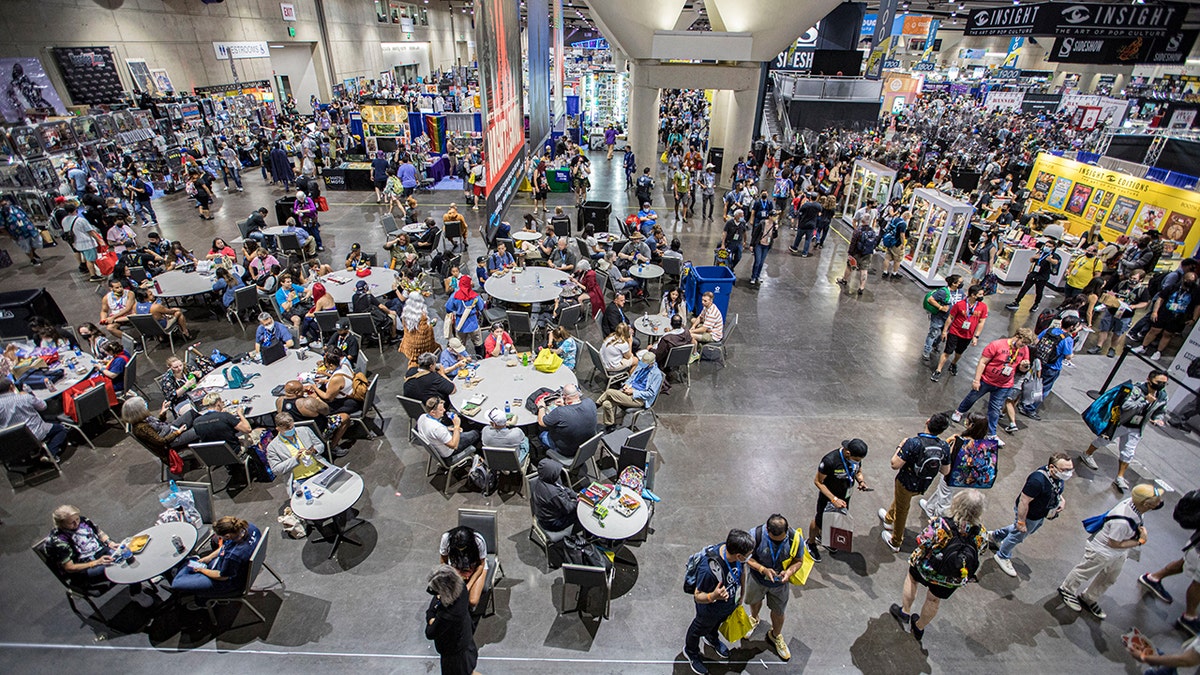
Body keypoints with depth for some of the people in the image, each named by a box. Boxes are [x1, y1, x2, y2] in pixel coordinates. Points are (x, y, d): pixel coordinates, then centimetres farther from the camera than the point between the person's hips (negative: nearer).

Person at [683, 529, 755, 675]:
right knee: (700, 629, 26)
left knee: (718, 622, 35)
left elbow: (741, 570, -4)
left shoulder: (732, 549, -29)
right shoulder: (708, 569, -48)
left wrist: (740, 594, 11)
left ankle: (712, 639, 67)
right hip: (710, 609, -5)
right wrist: (713, 597, -53)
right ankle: (690, 652, 57)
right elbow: (698, 596, -31)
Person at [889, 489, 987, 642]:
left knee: (911, 577, 31)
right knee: (934, 601, 28)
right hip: (951, 579, 3)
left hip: (927, 568, -3)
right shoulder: (980, 533, -24)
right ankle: (919, 627, 49)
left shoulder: (942, 524, -35)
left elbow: (922, 542, -26)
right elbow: (978, 552, -6)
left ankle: (905, 612, 45)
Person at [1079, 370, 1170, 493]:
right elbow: (1125, 406, -33)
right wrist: (1144, 400, -36)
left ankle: (1119, 478, 16)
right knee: (1103, 440, 15)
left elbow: (1161, 412, 10)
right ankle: (1086, 455, 40)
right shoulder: (1137, 389, -25)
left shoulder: (1162, 397, -5)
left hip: (1136, 429, 5)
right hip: (1120, 424, -5)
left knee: (1128, 453, 7)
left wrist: (1158, 419, -10)